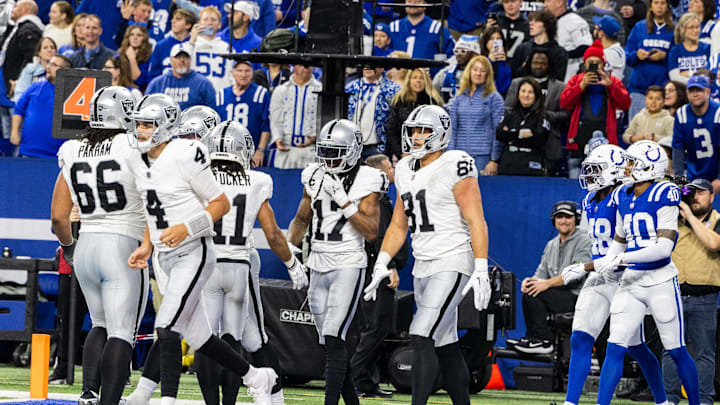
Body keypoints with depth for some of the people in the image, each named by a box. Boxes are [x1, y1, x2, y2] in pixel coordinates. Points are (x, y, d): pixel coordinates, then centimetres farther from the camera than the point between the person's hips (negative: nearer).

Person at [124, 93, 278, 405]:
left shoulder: (185, 156, -16)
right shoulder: (137, 161, 7)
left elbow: (221, 204, -10)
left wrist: (186, 228, -21)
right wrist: (146, 247, 9)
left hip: (193, 253, -8)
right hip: (165, 258, 8)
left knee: (166, 329, -19)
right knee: (198, 338, 11)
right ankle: (256, 378, 30)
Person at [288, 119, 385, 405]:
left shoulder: (365, 182, -7)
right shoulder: (315, 177, 9)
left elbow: (371, 232, -13)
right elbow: (301, 220, 24)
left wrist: (344, 201, -19)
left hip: (348, 266, -6)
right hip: (318, 268, 6)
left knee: (333, 338, -17)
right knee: (331, 345, 9)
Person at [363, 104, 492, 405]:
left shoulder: (455, 166, -11)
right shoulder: (406, 170, 13)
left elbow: (476, 221, -15)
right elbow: (399, 225, 20)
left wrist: (481, 271, -21)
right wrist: (381, 264, 11)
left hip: (452, 264, -8)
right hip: (423, 266, 8)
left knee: (421, 338, -17)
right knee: (445, 346, 11)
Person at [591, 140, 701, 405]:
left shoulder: (664, 196, -11)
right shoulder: (622, 197, 10)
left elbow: (664, 246, -19)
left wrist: (621, 259, -22)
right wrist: (604, 264, 3)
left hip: (661, 281, -5)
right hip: (630, 282, 5)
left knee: (676, 351, 4)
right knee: (615, 348, -4)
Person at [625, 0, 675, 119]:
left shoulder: (673, 29, 7)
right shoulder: (639, 27, 12)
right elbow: (627, 58, 10)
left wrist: (665, 57, -13)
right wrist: (636, 55, -10)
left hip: (663, 86, -1)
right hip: (639, 86, 1)